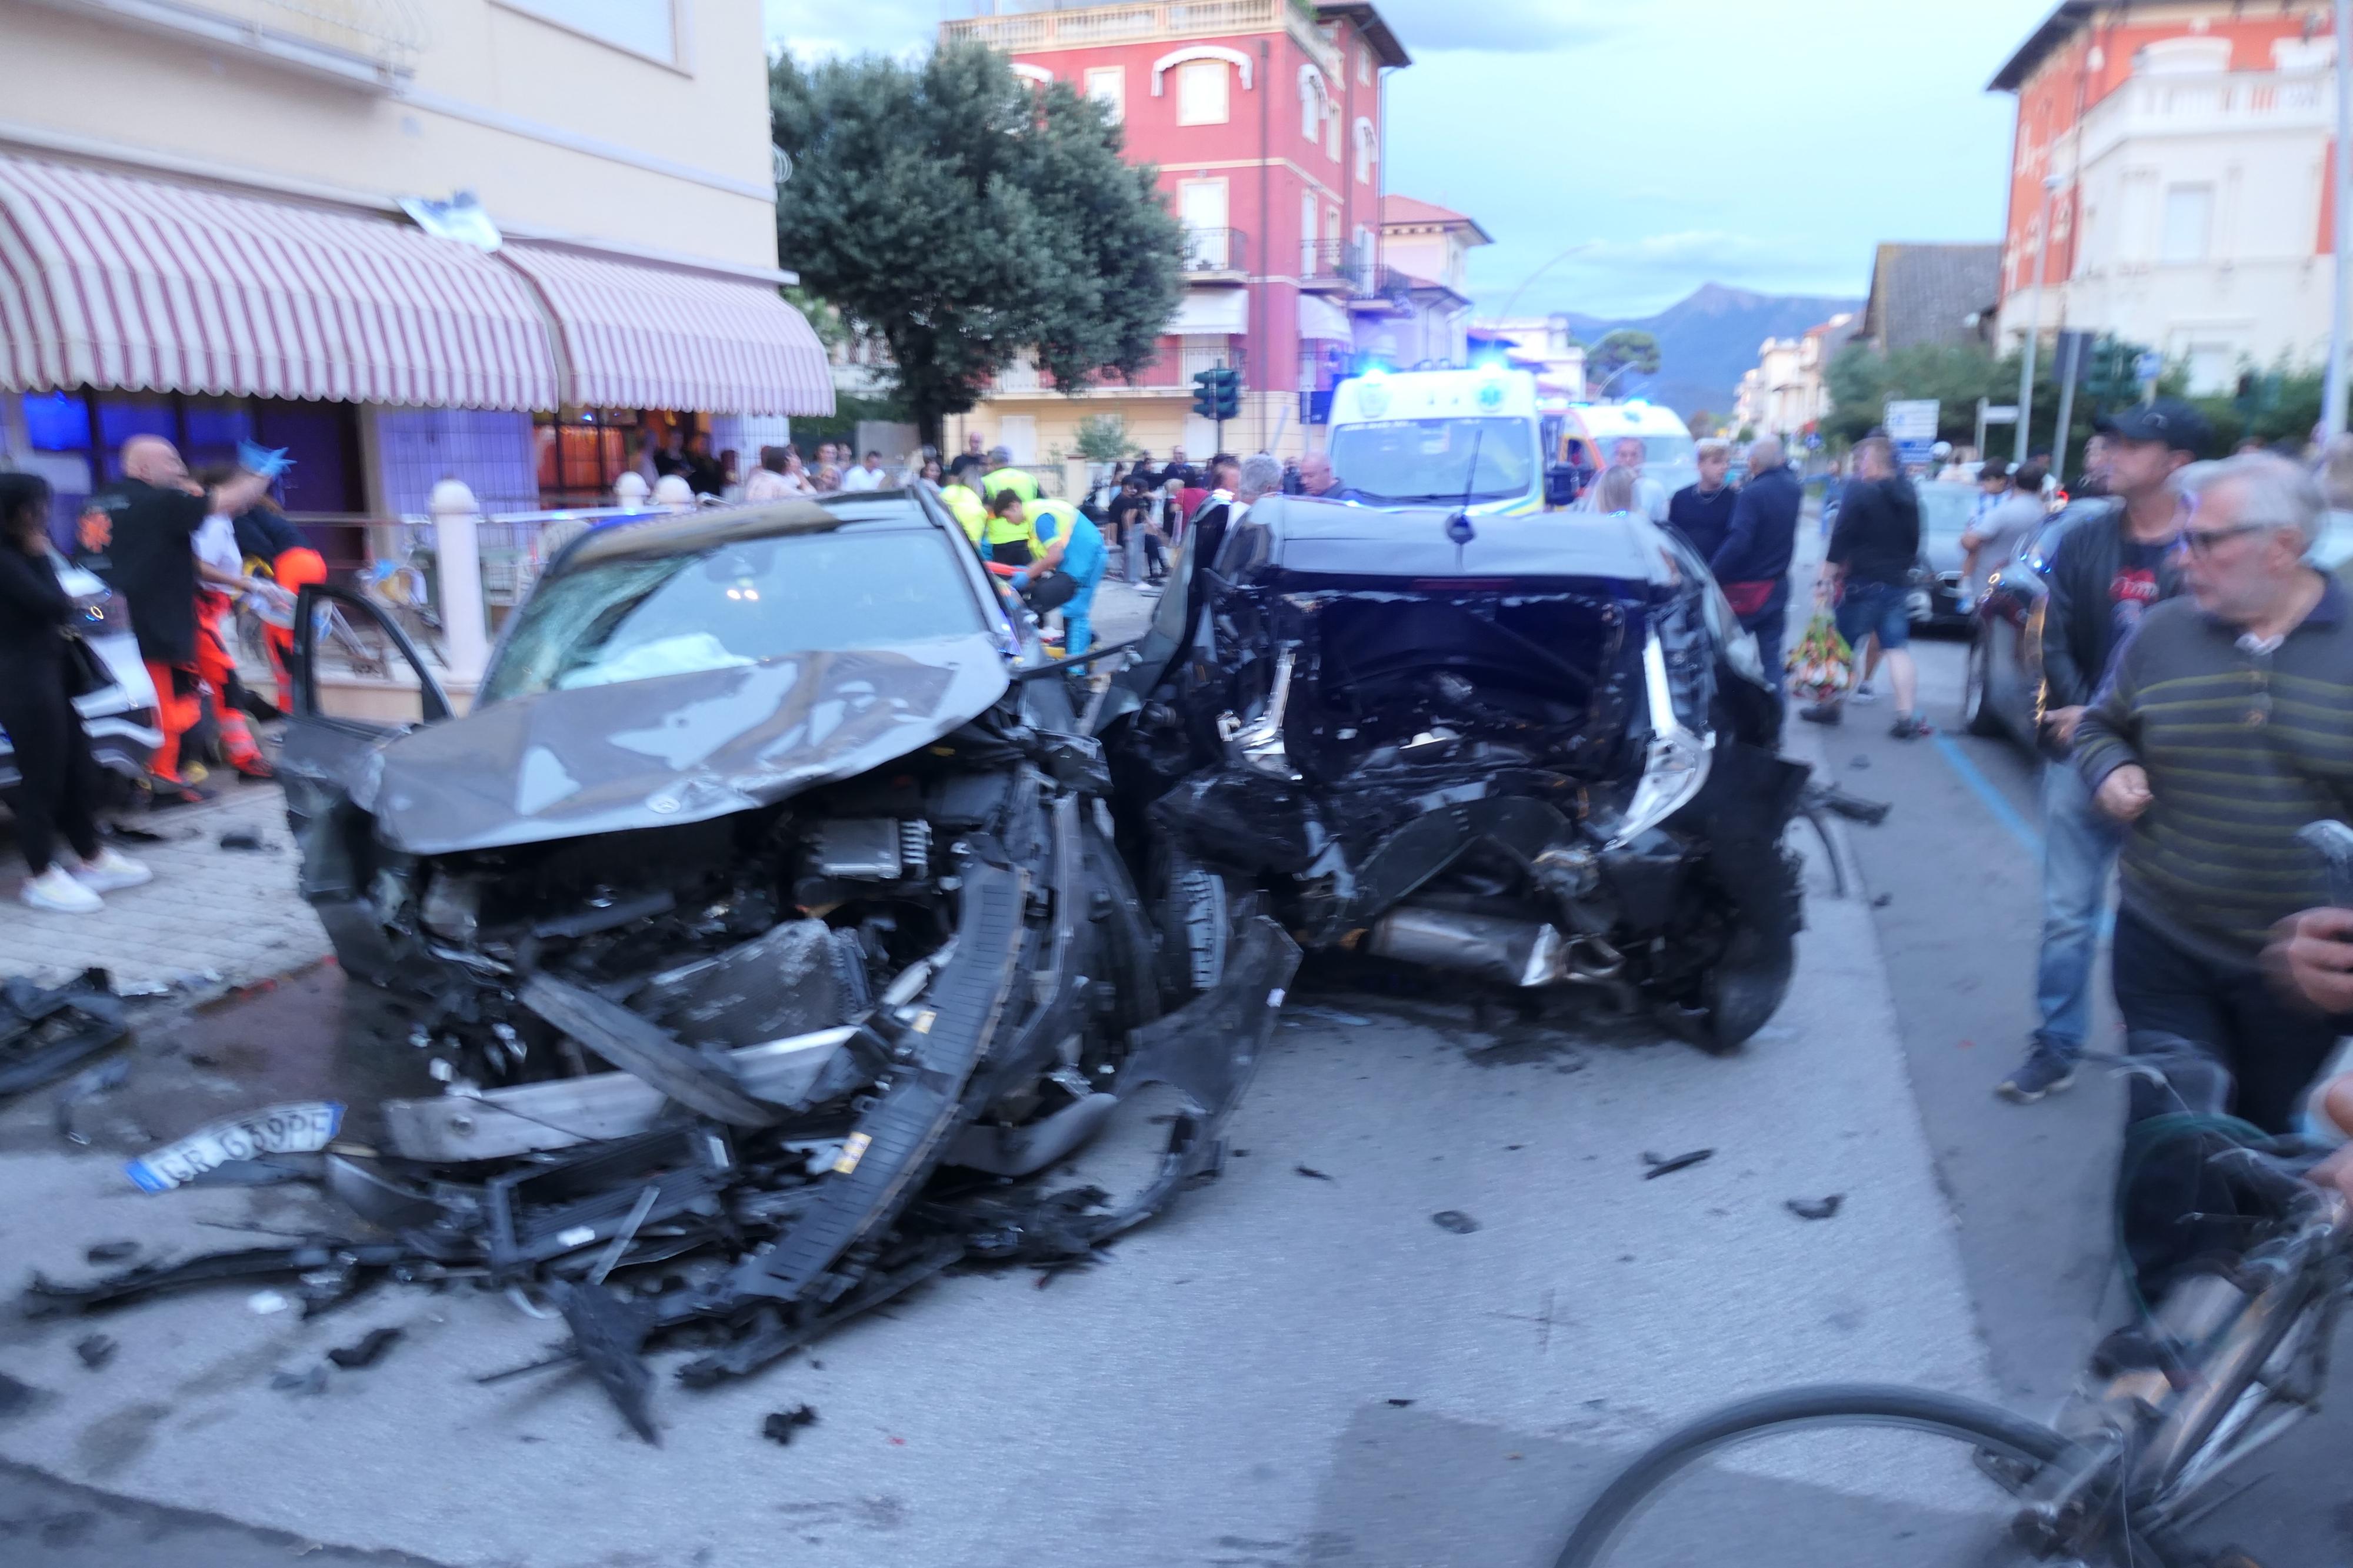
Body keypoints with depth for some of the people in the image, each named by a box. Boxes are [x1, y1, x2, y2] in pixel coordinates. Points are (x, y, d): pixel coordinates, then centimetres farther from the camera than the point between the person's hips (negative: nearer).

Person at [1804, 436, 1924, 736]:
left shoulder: (1860, 490, -12)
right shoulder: (1908, 496, 11)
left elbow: (1842, 536, -16)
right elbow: (1914, 542, 17)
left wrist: (1828, 573, -11)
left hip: (1862, 582, -6)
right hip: (1898, 583, 6)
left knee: (1843, 646, 7)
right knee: (1898, 650, 3)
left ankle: (1830, 706, 16)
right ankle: (1906, 719, -3)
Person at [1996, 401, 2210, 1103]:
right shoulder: (2083, 541, 4)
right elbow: (2054, 638, 4)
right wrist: (2079, 714, -10)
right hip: (2081, 753, 3)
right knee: (2067, 913, 9)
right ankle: (2055, 1047, 20)